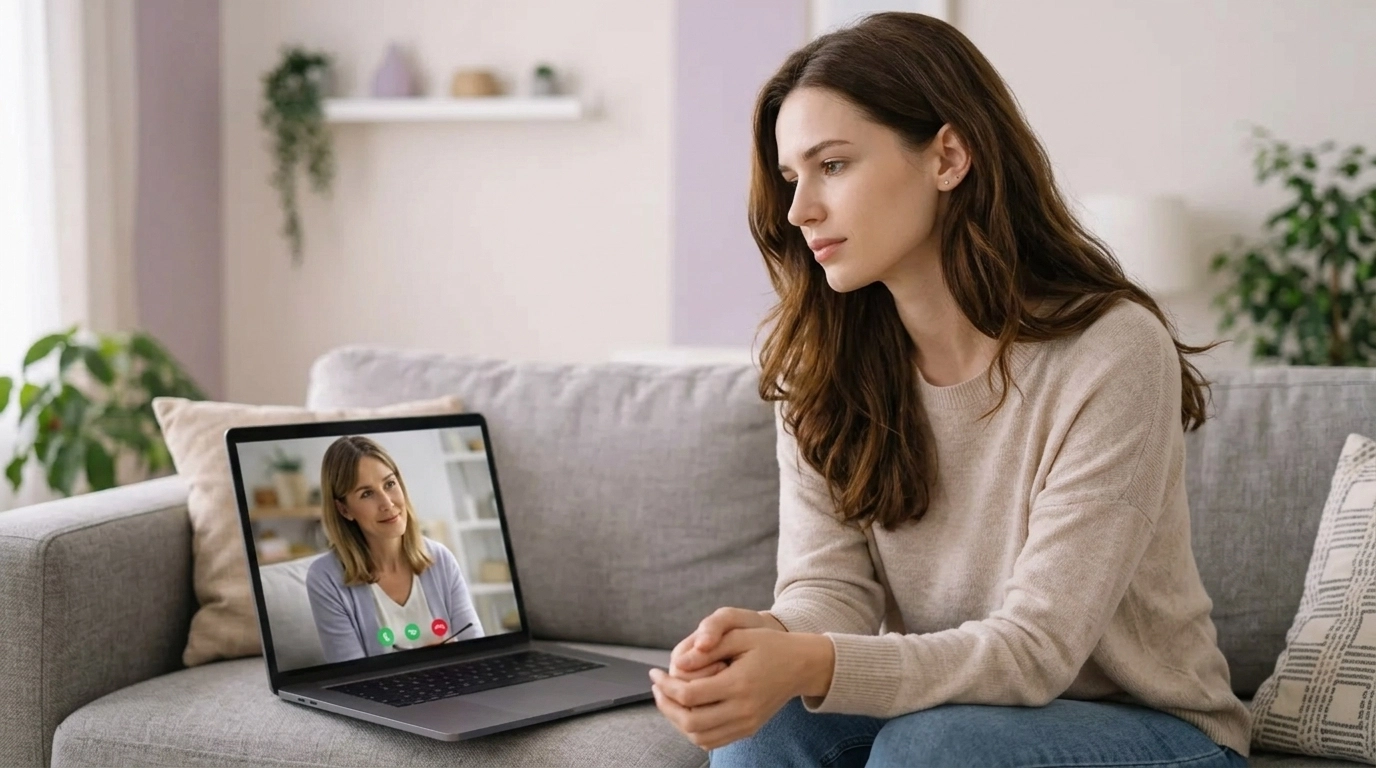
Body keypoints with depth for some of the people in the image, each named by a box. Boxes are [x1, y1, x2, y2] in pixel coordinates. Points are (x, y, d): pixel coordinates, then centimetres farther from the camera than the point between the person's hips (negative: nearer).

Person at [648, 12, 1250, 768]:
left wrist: (814, 666, -40)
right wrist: (771, 636, -35)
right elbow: (830, 583, -11)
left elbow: (1035, 648, -25)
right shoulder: (819, 364, -5)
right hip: (938, 700, 4)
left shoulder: (1112, 352, -22)